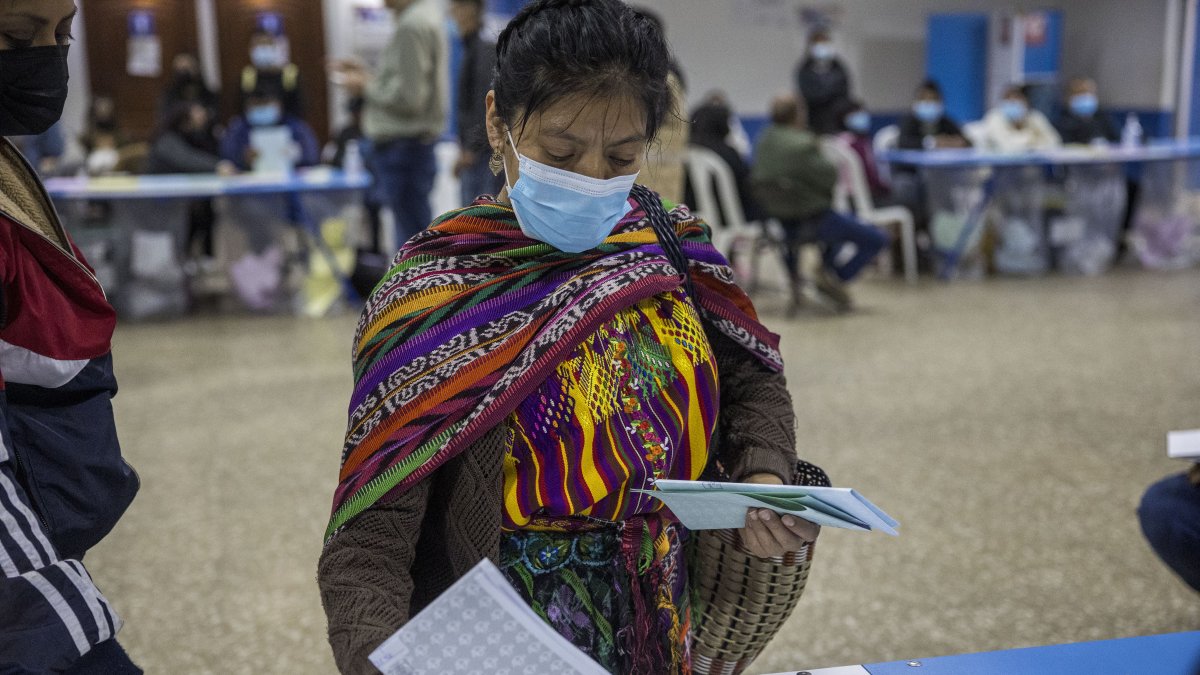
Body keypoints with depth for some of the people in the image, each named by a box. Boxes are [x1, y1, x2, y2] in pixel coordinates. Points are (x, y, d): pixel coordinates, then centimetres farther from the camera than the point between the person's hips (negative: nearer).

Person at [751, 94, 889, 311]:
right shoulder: (802, 145, -26)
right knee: (877, 239, 2)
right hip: (811, 220, -9)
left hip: (781, 221, 9)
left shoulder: (764, 141, -1)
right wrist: (819, 152, 0)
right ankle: (834, 278, 1)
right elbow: (830, 177, -18)